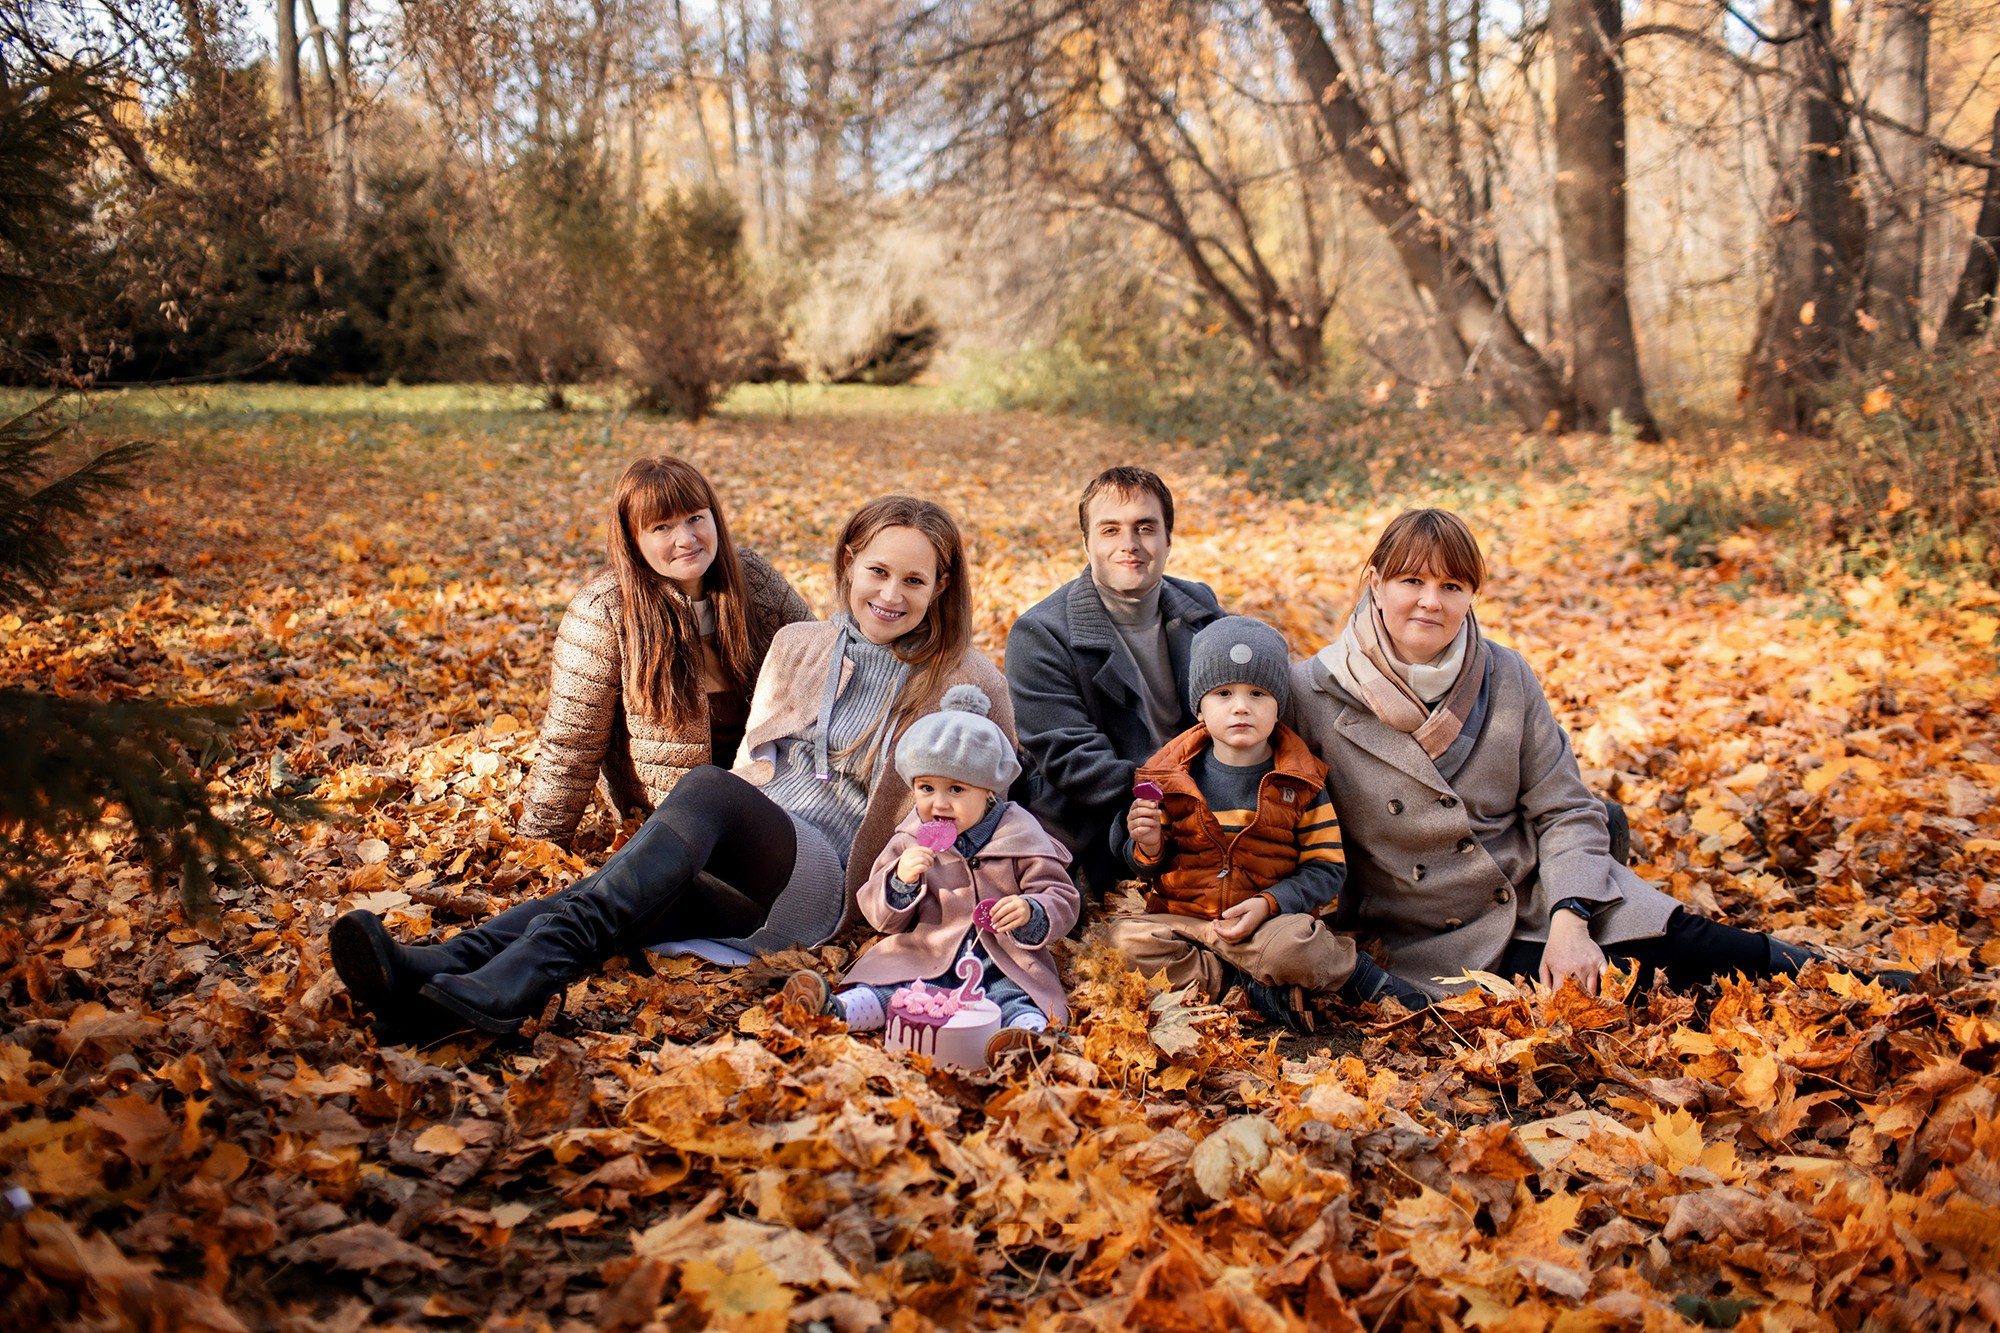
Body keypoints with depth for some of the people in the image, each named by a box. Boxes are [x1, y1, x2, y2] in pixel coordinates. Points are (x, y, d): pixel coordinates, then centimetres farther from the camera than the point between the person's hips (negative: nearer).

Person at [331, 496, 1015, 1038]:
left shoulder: (965, 680, 7)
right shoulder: (797, 645, 20)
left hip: (822, 883, -4)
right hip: (736, 874, 4)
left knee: (704, 789, -35)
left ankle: (525, 975, -52)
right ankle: (432, 969, -54)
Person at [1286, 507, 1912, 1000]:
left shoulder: (1507, 679, -5)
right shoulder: (1313, 694, -15)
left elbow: (1566, 812, -3)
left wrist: (1569, 923, -16)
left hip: (1545, 894, 3)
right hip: (1442, 942, -3)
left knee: (1684, 942, -22)